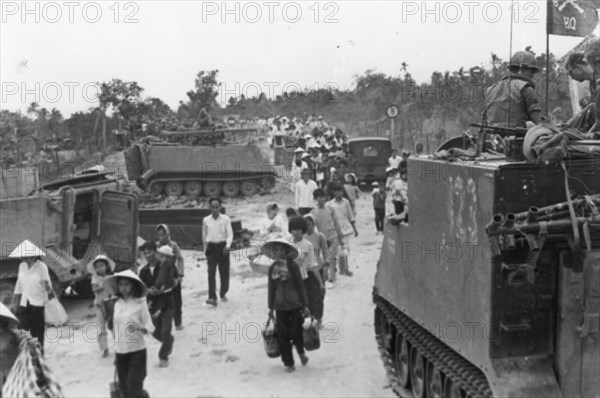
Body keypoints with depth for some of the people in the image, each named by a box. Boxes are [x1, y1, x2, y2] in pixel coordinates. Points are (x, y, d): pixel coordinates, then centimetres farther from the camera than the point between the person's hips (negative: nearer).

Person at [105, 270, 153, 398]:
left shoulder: (140, 303, -8)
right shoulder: (117, 304, 6)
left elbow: (150, 327, -9)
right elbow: (116, 329, 12)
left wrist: (139, 328, -30)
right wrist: (115, 351, 15)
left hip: (137, 350, -5)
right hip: (121, 351, 5)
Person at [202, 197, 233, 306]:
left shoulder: (225, 219, -2)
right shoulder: (206, 220, 3)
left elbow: (230, 234, -8)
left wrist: (228, 245, -25)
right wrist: (206, 248, 21)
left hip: (223, 247, 0)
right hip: (211, 247, 0)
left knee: (224, 272, 8)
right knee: (211, 273, -11)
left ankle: (223, 293, 32)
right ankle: (212, 298, -15)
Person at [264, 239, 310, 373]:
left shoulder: (293, 265, -6)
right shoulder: (272, 268, 4)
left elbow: (300, 285, -3)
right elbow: (271, 289, 11)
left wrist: (305, 305, -3)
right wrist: (271, 307, 12)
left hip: (295, 305, -3)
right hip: (280, 306, 3)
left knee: (296, 332, -1)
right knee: (283, 335, 2)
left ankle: (301, 352, 31)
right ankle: (288, 363, 17)